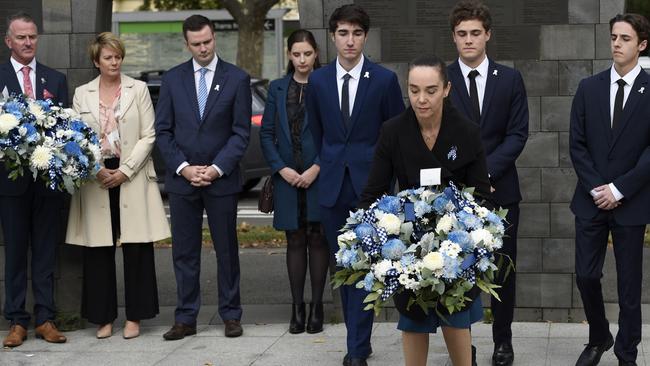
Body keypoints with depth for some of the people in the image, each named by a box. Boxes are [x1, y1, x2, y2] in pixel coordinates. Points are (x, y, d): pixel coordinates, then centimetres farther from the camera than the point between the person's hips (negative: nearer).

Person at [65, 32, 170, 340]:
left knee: (136, 248, -2)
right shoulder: (82, 94, 9)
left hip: (132, 176, -1)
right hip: (96, 178, 1)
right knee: (98, 250, 2)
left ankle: (134, 317, 7)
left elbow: (148, 136, 0)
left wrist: (124, 171, -8)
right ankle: (103, 317, 11)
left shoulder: (138, 89, 5)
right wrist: (96, 170, -9)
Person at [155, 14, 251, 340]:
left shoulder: (237, 79, 0)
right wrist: (183, 167, -8)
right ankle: (186, 318, 11)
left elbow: (241, 132, -3)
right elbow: (162, 130, 4)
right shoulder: (172, 79, 5)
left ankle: (230, 314, 15)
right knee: (184, 252, 5)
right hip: (182, 179, 2)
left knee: (227, 249, 6)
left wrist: (217, 168, -12)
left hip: (221, 179, -2)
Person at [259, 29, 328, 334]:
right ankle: (297, 307, 11)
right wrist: (281, 169, -4)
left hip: (319, 176, -2)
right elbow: (266, 134, 7)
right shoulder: (277, 89, 8)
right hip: (288, 178, 3)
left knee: (317, 240, 2)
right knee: (295, 241, 6)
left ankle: (316, 307, 8)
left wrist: (317, 168, -12)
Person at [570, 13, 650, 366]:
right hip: (591, 199, 3)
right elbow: (576, 144, 2)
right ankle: (599, 337, 28)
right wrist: (595, 188, -8)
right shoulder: (589, 88, 4)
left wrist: (619, 189, -13)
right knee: (586, 276, 5)